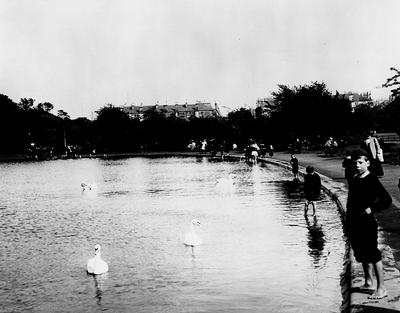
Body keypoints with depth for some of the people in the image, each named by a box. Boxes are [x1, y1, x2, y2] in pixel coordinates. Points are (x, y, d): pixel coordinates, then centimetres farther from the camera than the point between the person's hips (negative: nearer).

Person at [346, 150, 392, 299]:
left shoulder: (372, 180, -11)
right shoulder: (353, 180, 11)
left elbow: (387, 200, -15)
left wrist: (371, 209, -17)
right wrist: (348, 221, 17)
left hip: (367, 223, -8)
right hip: (354, 224, 8)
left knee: (373, 254, -5)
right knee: (362, 254, 17)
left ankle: (381, 288, 0)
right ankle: (368, 282, 30)